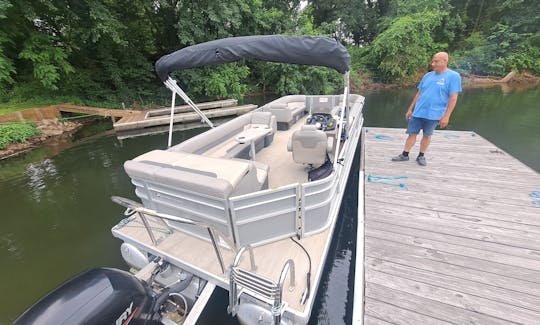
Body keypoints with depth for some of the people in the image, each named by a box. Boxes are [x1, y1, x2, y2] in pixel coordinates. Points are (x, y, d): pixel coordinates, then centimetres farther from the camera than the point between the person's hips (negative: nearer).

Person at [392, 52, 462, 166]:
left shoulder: (453, 76, -6)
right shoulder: (427, 76, 8)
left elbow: (453, 98, -9)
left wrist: (446, 116, -14)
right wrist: (410, 109, 10)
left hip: (433, 114, -3)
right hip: (417, 112, 3)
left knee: (427, 135, 9)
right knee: (412, 134, 5)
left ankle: (421, 156, 23)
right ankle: (404, 155, 14)